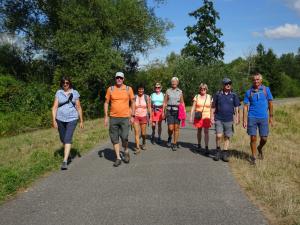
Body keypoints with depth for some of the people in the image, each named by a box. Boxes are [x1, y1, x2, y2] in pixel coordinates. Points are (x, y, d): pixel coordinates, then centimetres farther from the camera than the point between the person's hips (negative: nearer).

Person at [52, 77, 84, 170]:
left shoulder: (75, 93, 1)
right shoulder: (58, 93, 2)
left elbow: (79, 107, 5)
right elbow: (55, 107, -2)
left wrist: (81, 121, 6)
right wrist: (54, 120, -11)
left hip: (72, 119, -2)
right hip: (60, 119, 2)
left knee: (68, 139, -14)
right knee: (63, 139, 15)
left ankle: (65, 161, -16)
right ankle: (67, 153, 43)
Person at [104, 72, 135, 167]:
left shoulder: (128, 89, 3)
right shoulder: (110, 89, 4)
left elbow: (132, 103, 8)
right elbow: (106, 103, 8)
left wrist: (132, 116, 3)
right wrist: (106, 116, 2)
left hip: (125, 118, -1)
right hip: (113, 118, 2)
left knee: (124, 138, -6)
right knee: (114, 138, 4)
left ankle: (126, 152, 23)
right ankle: (118, 158, 15)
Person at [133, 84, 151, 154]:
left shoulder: (147, 97, 2)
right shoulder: (134, 97, 2)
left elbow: (149, 108, 4)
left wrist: (150, 117, 1)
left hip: (144, 116, 0)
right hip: (136, 117, 0)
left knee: (143, 133, 6)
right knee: (136, 132, -9)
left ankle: (144, 143, 34)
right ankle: (137, 148, -7)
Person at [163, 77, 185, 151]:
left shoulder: (180, 92, 9)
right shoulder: (168, 91, 6)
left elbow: (182, 103, 12)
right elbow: (165, 102, 7)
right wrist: (163, 112, 1)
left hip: (177, 111, 1)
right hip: (169, 111, -1)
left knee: (176, 128, 0)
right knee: (170, 128, -8)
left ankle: (175, 144, 11)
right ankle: (169, 138, 24)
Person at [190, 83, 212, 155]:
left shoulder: (209, 97, 5)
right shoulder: (196, 97, 4)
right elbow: (193, 107, 2)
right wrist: (191, 116, -5)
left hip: (206, 117, -1)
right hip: (198, 117, 1)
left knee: (206, 131, -8)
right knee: (199, 131, 11)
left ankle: (206, 148, -9)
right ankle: (199, 145, 28)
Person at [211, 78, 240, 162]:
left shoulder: (234, 95, 5)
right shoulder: (217, 94, 1)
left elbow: (237, 108, 7)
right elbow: (213, 107, 7)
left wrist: (237, 118, -1)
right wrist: (212, 117, 2)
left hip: (229, 120, 2)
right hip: (218, 119, -1)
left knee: (227, 137, 6)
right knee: (219, 135, -12)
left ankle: (224, 154, 18)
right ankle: (218, 151, 12)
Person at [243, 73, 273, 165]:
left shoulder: (266, 90, 4)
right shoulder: (249, 92, 3)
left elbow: (270, 104, 9)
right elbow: (245, 106, 3)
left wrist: (271, 117, 8)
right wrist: (244, 120, -4)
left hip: (264, 118, 1)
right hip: (252, 118, 0)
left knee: (264, 138, 3)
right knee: (253, 138, 1)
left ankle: (260, 148, 36)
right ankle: (253, 156, 16)